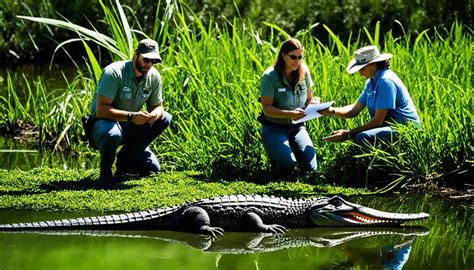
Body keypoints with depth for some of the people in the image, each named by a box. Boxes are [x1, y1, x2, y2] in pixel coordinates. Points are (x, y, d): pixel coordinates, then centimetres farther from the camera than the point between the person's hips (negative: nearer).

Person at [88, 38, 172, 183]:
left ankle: (125, 159, 3)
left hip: (129, 128, 7)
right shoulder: (113, 72, -23)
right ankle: (105, 170, -9)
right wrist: (131, 116, -39)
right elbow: (101, 110, -28)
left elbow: (157, 106, 5)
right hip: (102, 124, -7)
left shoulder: (154, 76, -3)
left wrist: (154, 115, -21)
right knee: (113, 133, -41)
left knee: (164, 118, -9)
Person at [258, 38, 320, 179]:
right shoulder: (269, 76, -15)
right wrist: (291, 114, -30)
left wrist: (314, 103, -15)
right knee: (287, 163, -28)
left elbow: (309, 99, 10)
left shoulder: (304, 72, -1)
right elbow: (267, 108, -17)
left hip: (297, 127, 4)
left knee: (309, 167, -17)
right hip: (274, 128, -4)